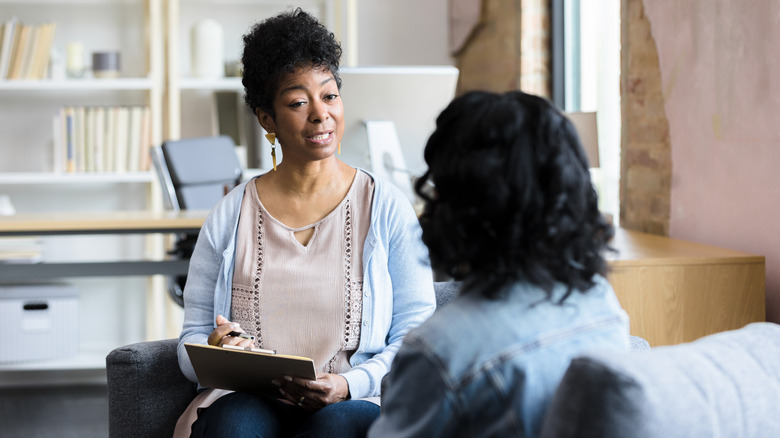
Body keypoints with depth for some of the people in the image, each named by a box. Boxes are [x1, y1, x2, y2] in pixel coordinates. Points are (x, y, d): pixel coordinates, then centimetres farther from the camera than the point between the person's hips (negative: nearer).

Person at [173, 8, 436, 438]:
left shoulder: (388, 209, 8)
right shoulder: (228, 217, 12)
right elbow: (191, 339, 13)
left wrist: (348, 384, -15)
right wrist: (213, 352, -12)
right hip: (249, 400, 1)